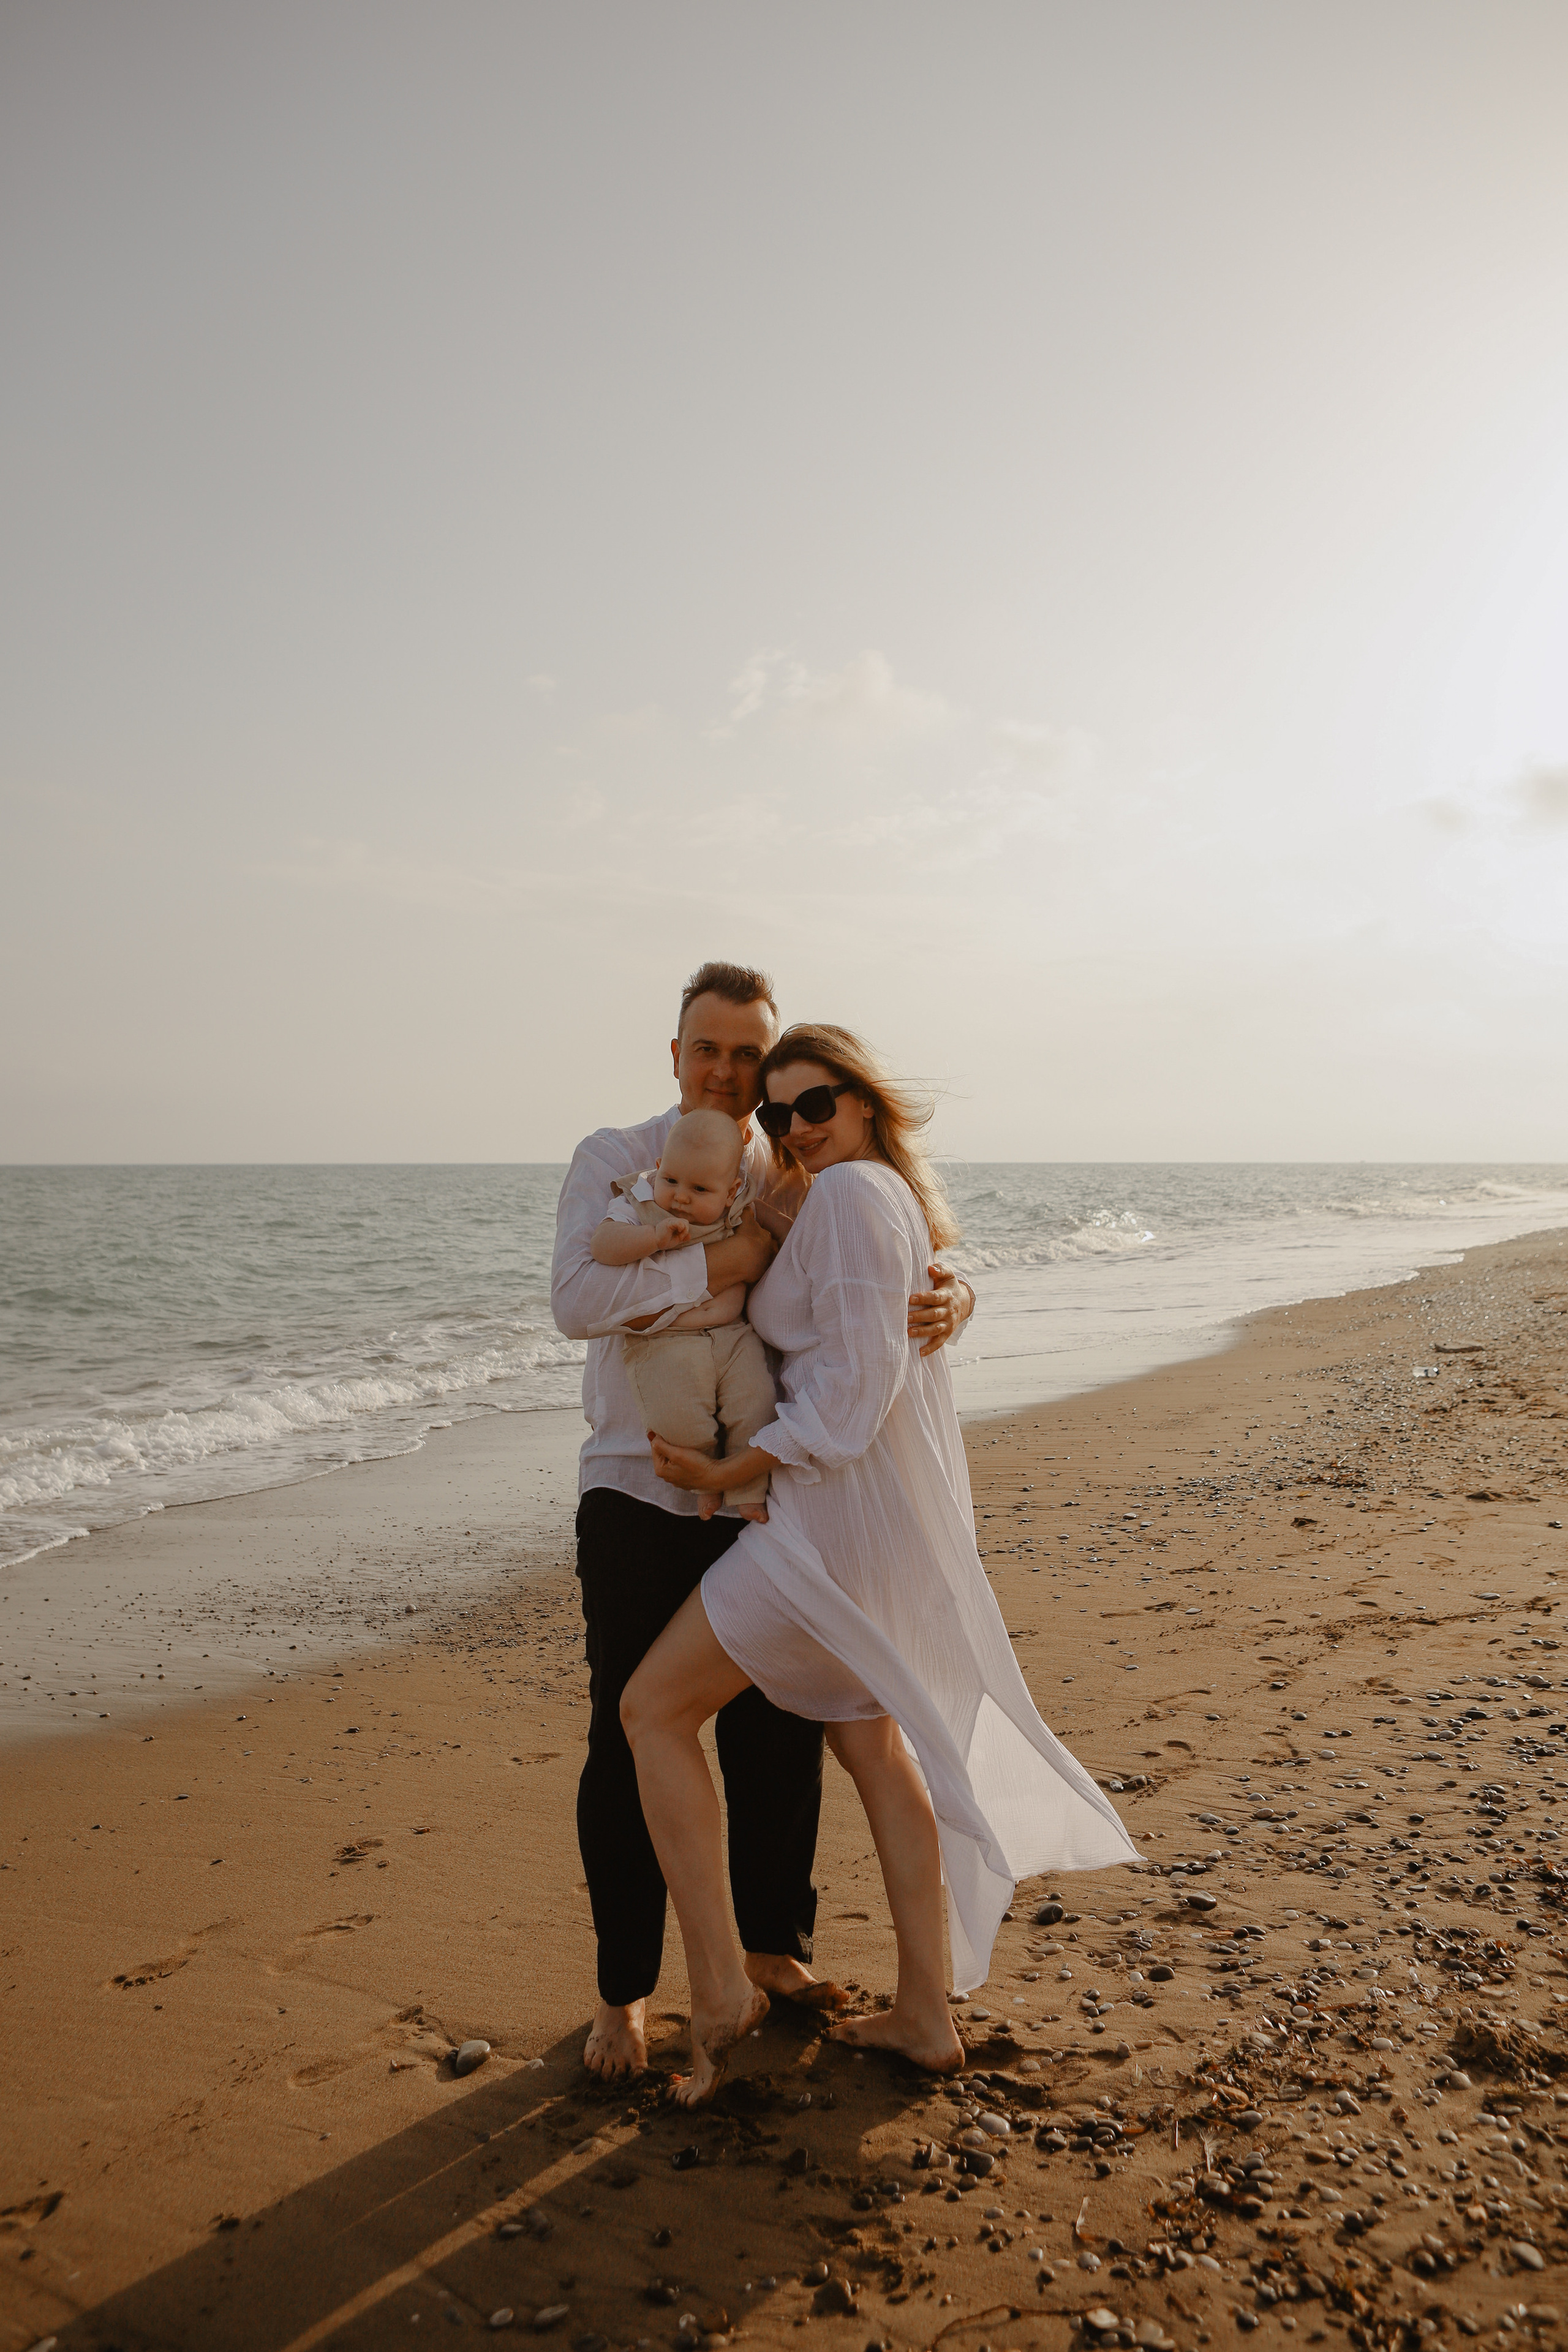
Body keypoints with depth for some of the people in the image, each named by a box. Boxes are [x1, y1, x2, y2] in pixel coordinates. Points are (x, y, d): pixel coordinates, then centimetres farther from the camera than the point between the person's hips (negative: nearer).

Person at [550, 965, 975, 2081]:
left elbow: (904, 1266, 2)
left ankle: (773, 1942, 36)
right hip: (640, 1500, -3)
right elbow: (578, 1298, -22)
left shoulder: (801, 1182, 4)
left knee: (781, 1736, 13)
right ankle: (626, 1990, 23)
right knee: (631, 1747, 4)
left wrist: (948, 1296, -23)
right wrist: (743, 1254, -26)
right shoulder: (613, 1163, -5)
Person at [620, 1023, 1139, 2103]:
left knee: (654, 1707, 0)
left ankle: (721, 1987, 3)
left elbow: (853, 1386, -22)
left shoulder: (848, 1194, -16)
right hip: (902, 1508, 10)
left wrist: (724, 1473, -14)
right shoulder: (901, 1193, 14)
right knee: (871, 1744, 19)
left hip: (845, 1508, -10)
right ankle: (926, 2015, 27)